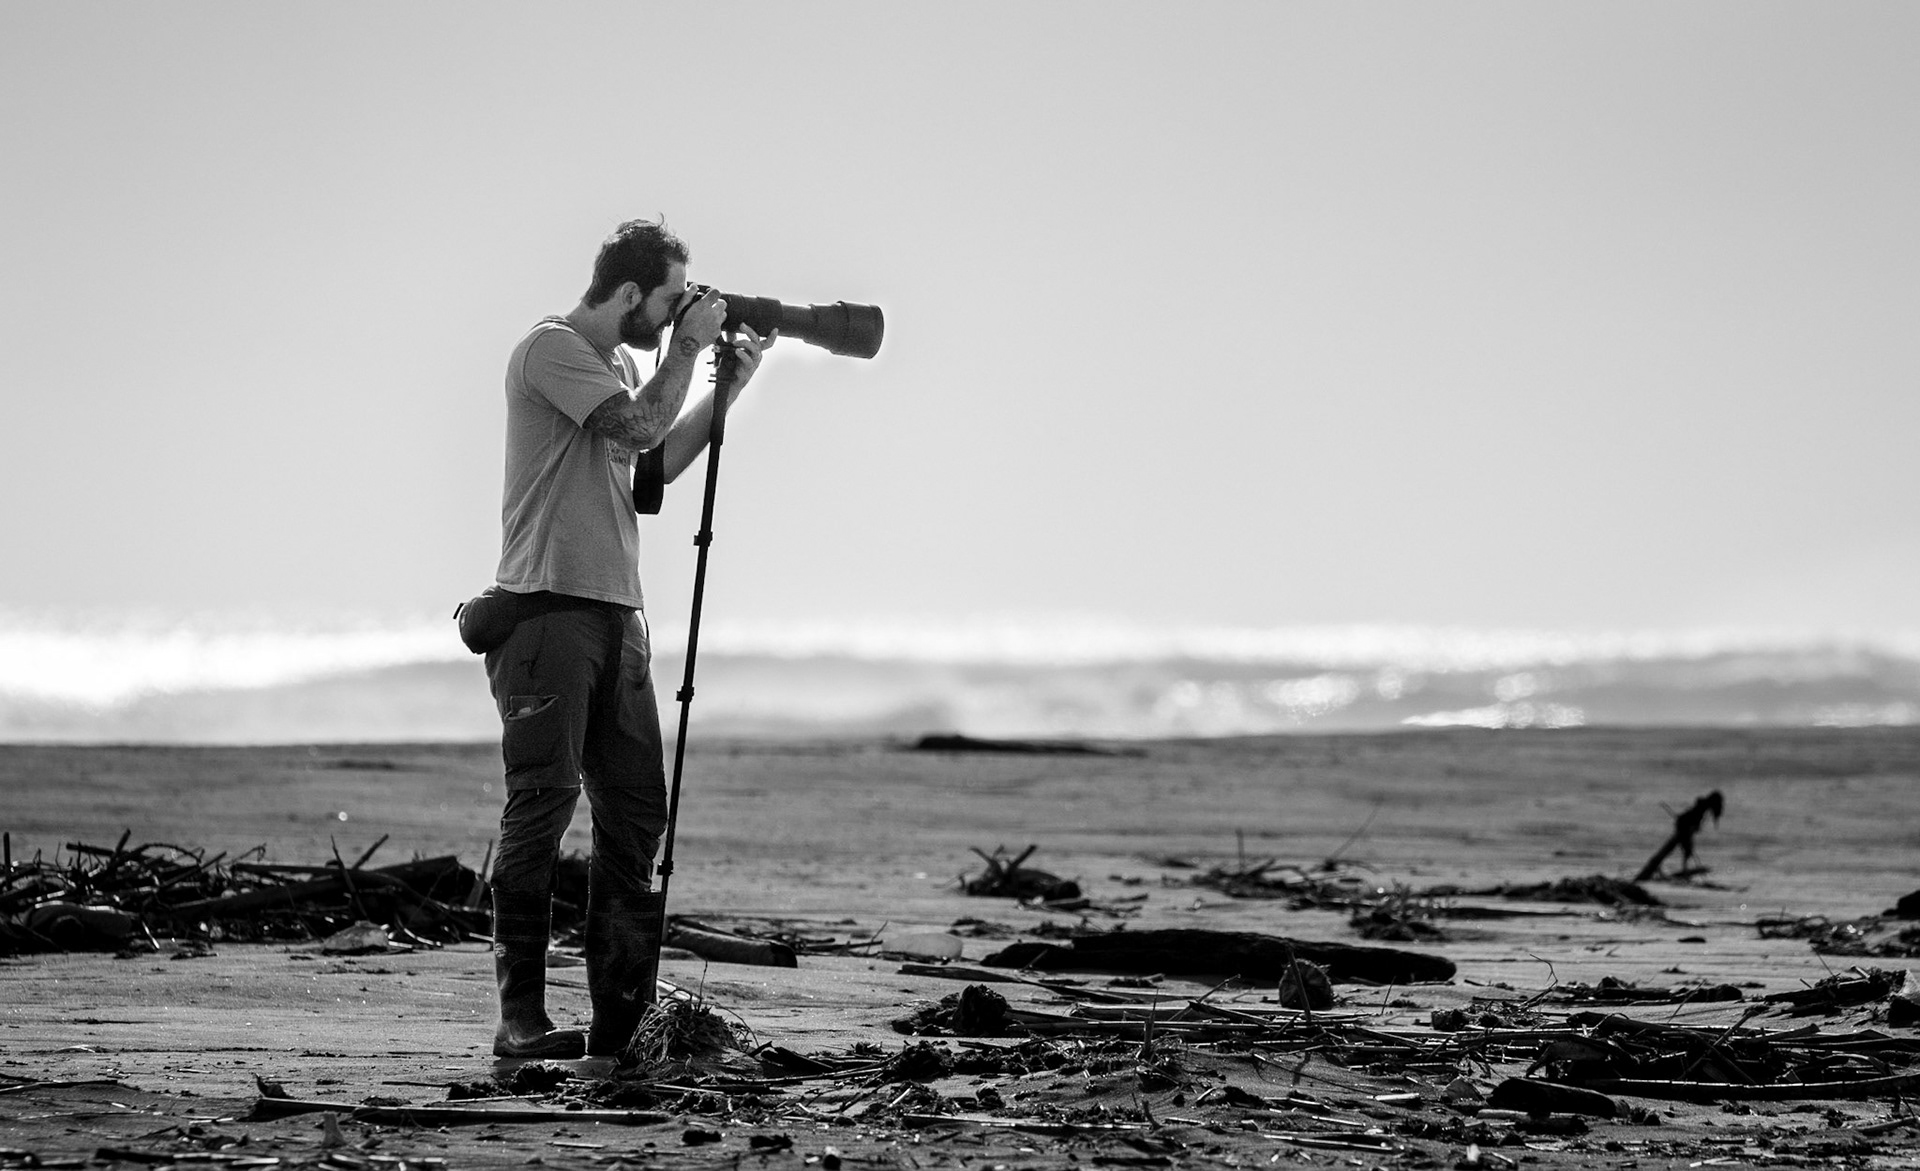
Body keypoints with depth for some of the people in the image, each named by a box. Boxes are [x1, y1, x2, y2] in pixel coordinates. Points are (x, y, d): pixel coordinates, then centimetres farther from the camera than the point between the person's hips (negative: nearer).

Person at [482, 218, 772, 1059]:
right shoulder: (551, 350, -8)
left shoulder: (620, 363, 20)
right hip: (547, 608, -9)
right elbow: (642, 427, -18)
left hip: (615, 611, 9)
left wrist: (727, 385, 19)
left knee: (636, 813, 5)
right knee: (543, 802, -12)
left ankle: (622, 1016, 8)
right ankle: (520, 1016, -11)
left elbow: (658, 462, 25)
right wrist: (690, 346, -5)